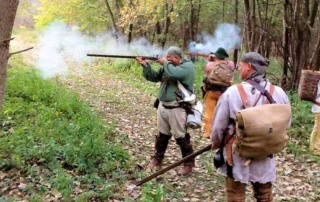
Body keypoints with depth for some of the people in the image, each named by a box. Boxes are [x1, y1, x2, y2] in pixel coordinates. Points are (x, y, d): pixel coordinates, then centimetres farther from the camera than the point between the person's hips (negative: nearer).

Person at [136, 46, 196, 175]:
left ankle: (189, 164, 14)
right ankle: (157, 159, 32)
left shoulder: (188, 66, -11)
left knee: (181, 137, 1)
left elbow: (174, 73, -29)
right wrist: (145, 65, 0)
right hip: (163, 106, 7)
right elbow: (153, 77, 14)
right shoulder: (168, 66, 12)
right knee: (162, 135, 18)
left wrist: (165, 63, -11)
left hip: (177, 109, -7)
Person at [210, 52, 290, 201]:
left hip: (237, 155, -3)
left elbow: (219, 124, -7)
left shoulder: (232, 92, -16)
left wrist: (215, 142, 13)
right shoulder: (279, 93, -8)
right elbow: (285, 124, 6)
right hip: (266, 155, 3)